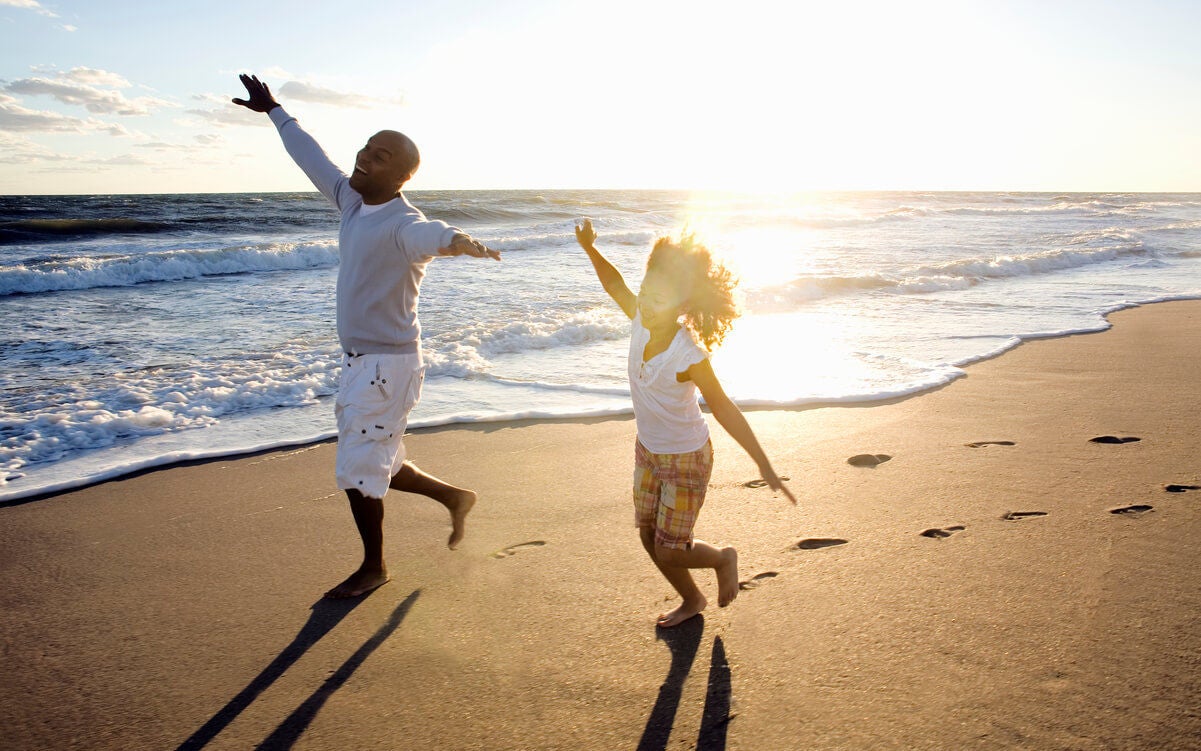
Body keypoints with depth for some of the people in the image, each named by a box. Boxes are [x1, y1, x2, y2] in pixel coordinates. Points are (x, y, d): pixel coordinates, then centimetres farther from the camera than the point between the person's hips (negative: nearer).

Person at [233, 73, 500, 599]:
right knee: (376, 465, 19)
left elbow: (430, 235, -45)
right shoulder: (354, 201, 5)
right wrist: (274, 111, 32)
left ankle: (373, 567, 21)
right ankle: (454, 497, 38)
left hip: (387, 365, -9)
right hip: (359, 361, 9)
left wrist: (457, 241, -68)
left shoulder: (401, 224, -20)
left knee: (358, 471, 1)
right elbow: (311, 157, 20)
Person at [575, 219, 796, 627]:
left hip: (685, 458, -7)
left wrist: (765, 467, -20)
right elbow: (615, 285, 5)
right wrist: (589, 248, -10)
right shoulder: (642, 321, -14)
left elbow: (724, 410, -23)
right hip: (648, 450, 7)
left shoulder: (689, 356, -31)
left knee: (670, 551, 1)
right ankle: (692, 600, 41)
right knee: (650, 538, 16)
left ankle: (723, 557, 34)